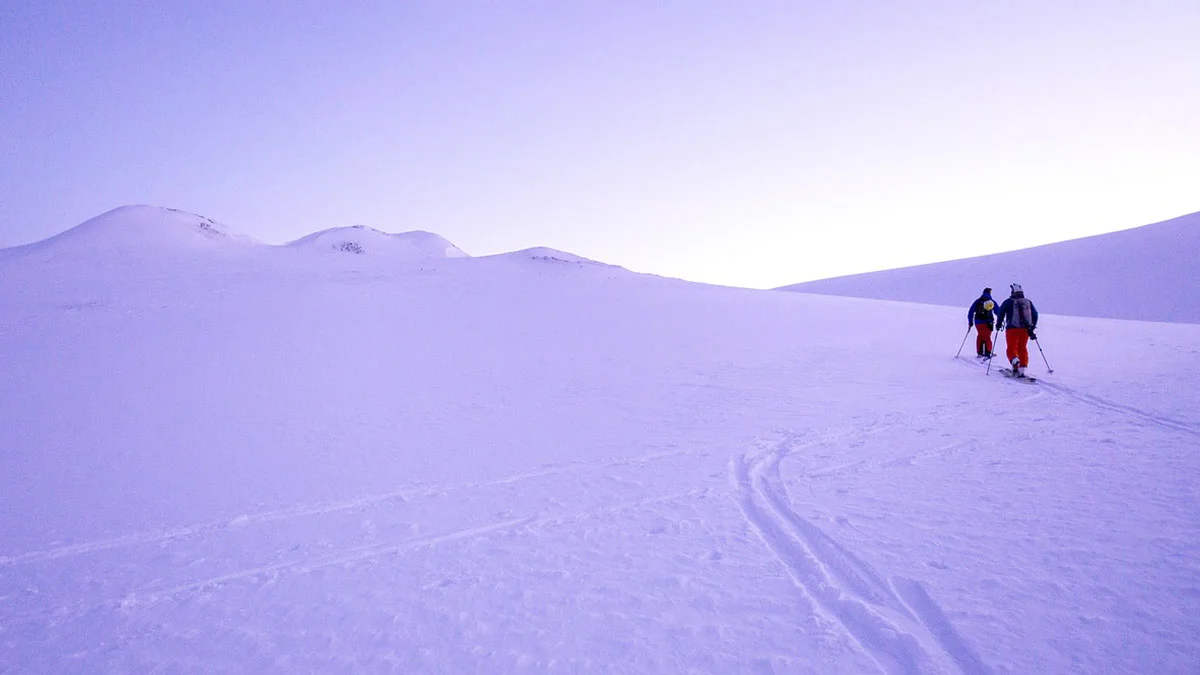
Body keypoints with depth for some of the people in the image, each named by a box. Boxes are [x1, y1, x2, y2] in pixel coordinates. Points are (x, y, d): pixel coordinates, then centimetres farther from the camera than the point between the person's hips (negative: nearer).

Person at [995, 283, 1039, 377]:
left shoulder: (1009, 302, -1)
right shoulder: (1028, 302, 11)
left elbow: (1000, 312, -3)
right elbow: (1035, 314, 13)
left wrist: (999, 324, 12)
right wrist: (1032, 328, 19)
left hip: (1012, 328, -4)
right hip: (1026, 329, 4)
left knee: (1011, 348, -2)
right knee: (1022, 348, 10)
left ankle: (1015, 361, -33)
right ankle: (1022, 370, 4)